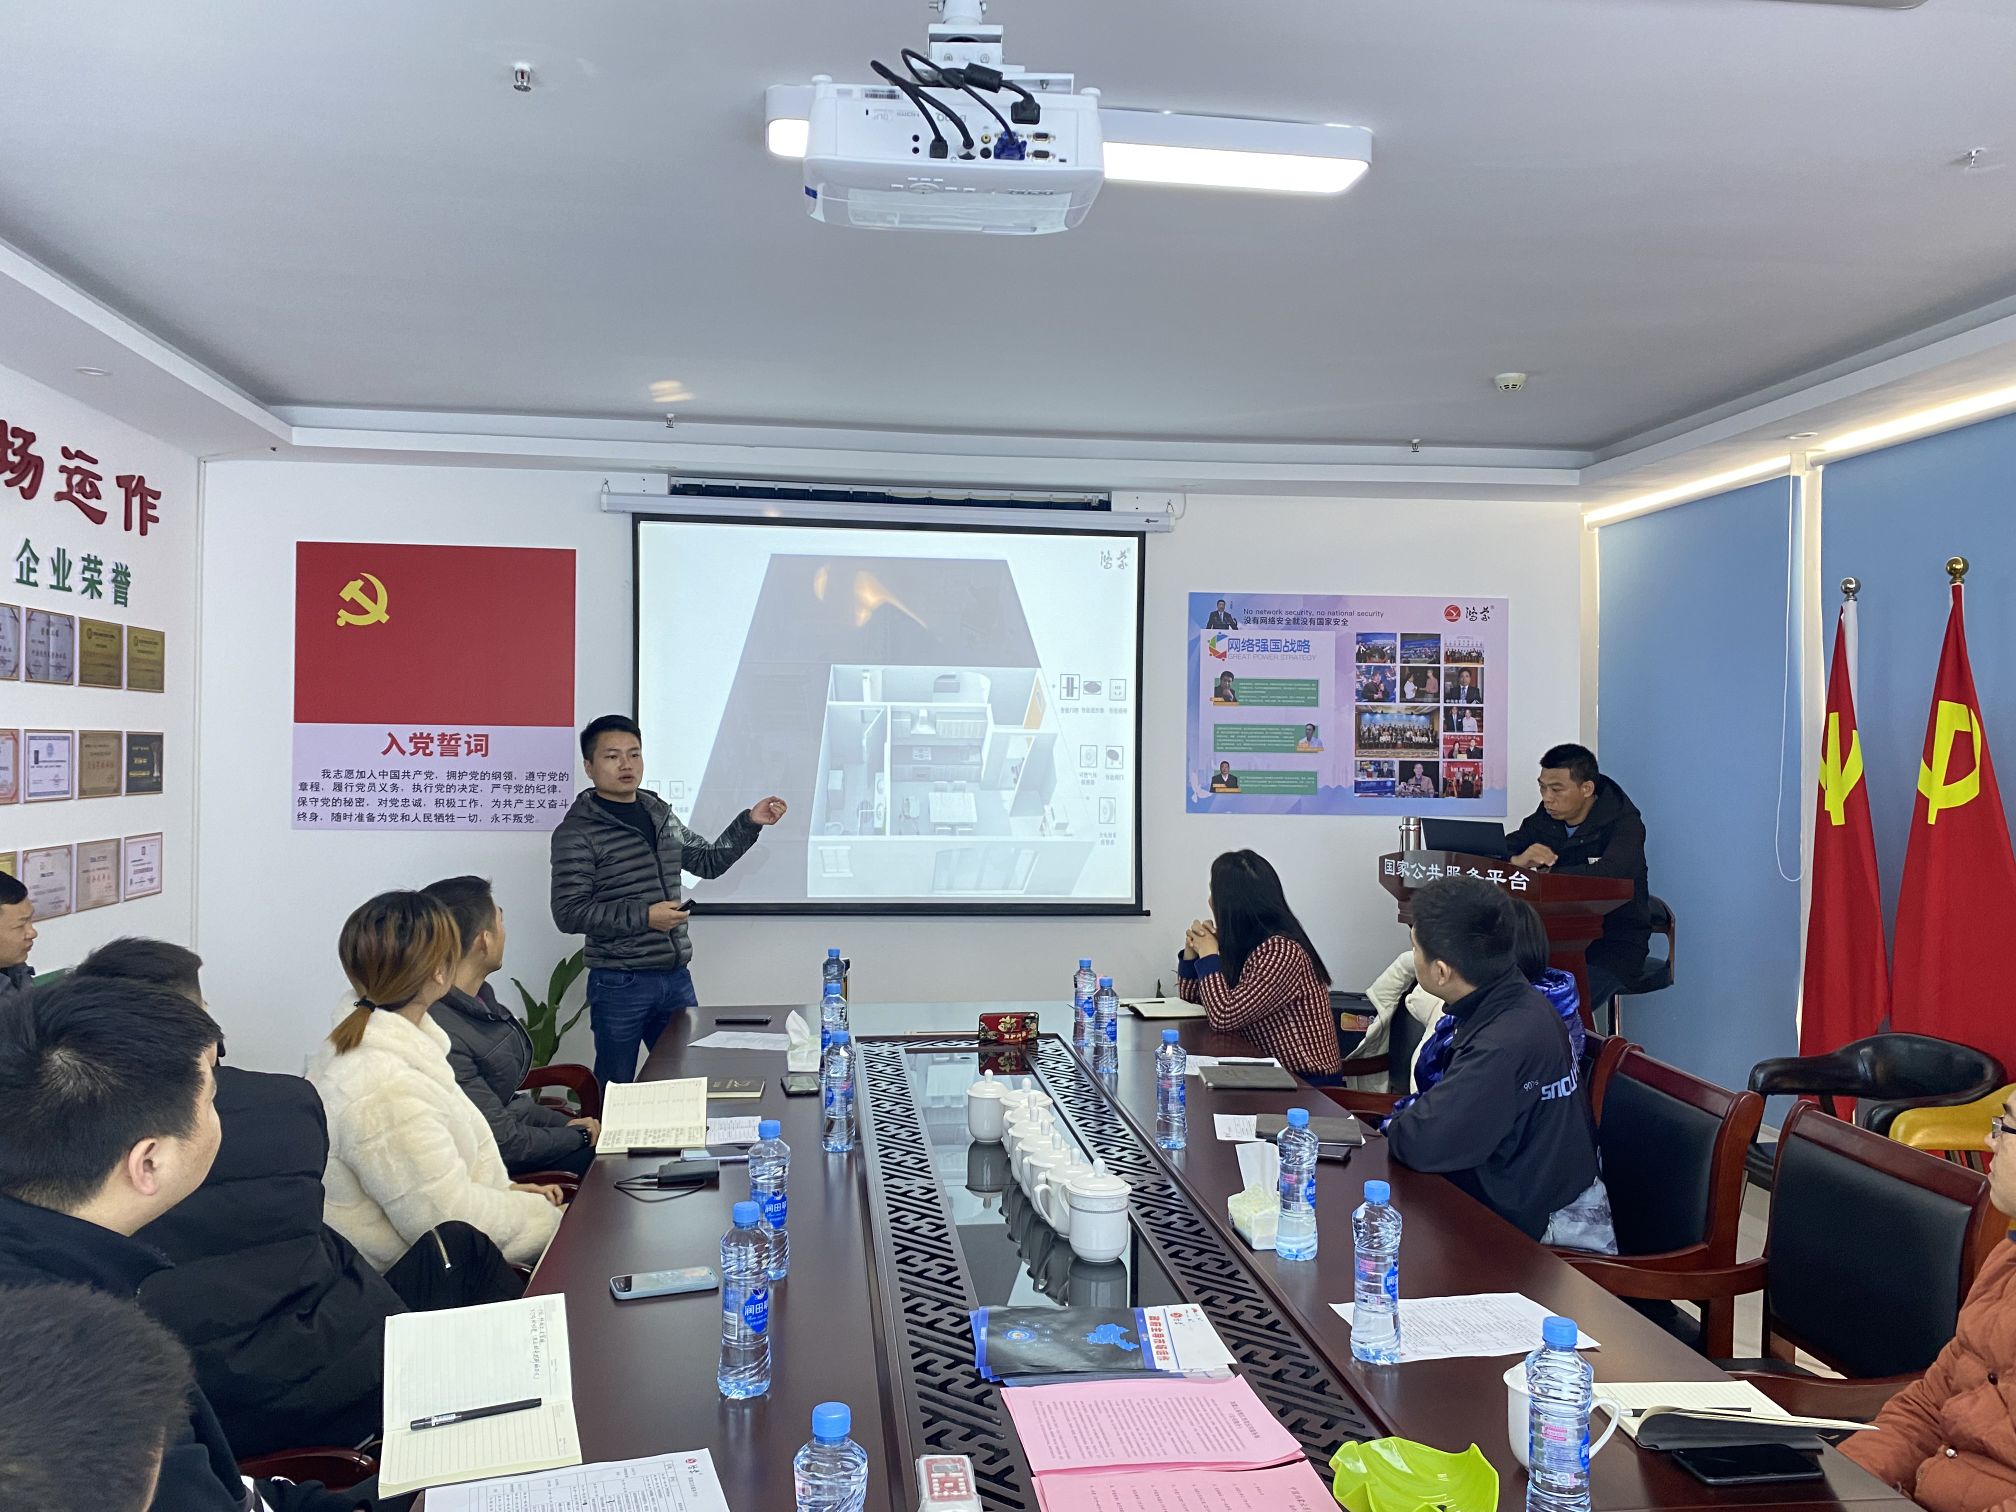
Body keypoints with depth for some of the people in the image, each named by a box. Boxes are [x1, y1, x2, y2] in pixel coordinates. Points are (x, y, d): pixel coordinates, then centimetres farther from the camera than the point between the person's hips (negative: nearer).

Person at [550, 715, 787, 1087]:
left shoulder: (660, 814, 11)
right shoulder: (576, 832, -9)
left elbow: (708, 861, 23)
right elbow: (569, 913, -14)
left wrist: (749, 823, 10)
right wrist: (644, 916, -19)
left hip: (676, 977, 6)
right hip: (620, 984, -6)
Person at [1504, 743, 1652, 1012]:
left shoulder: (1624, 821, -10)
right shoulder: (1546, 818, 7)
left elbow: (1612, 872, -30)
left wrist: (1548, 874, -21)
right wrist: (1518, 860, -19)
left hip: (1614, 947, -5)